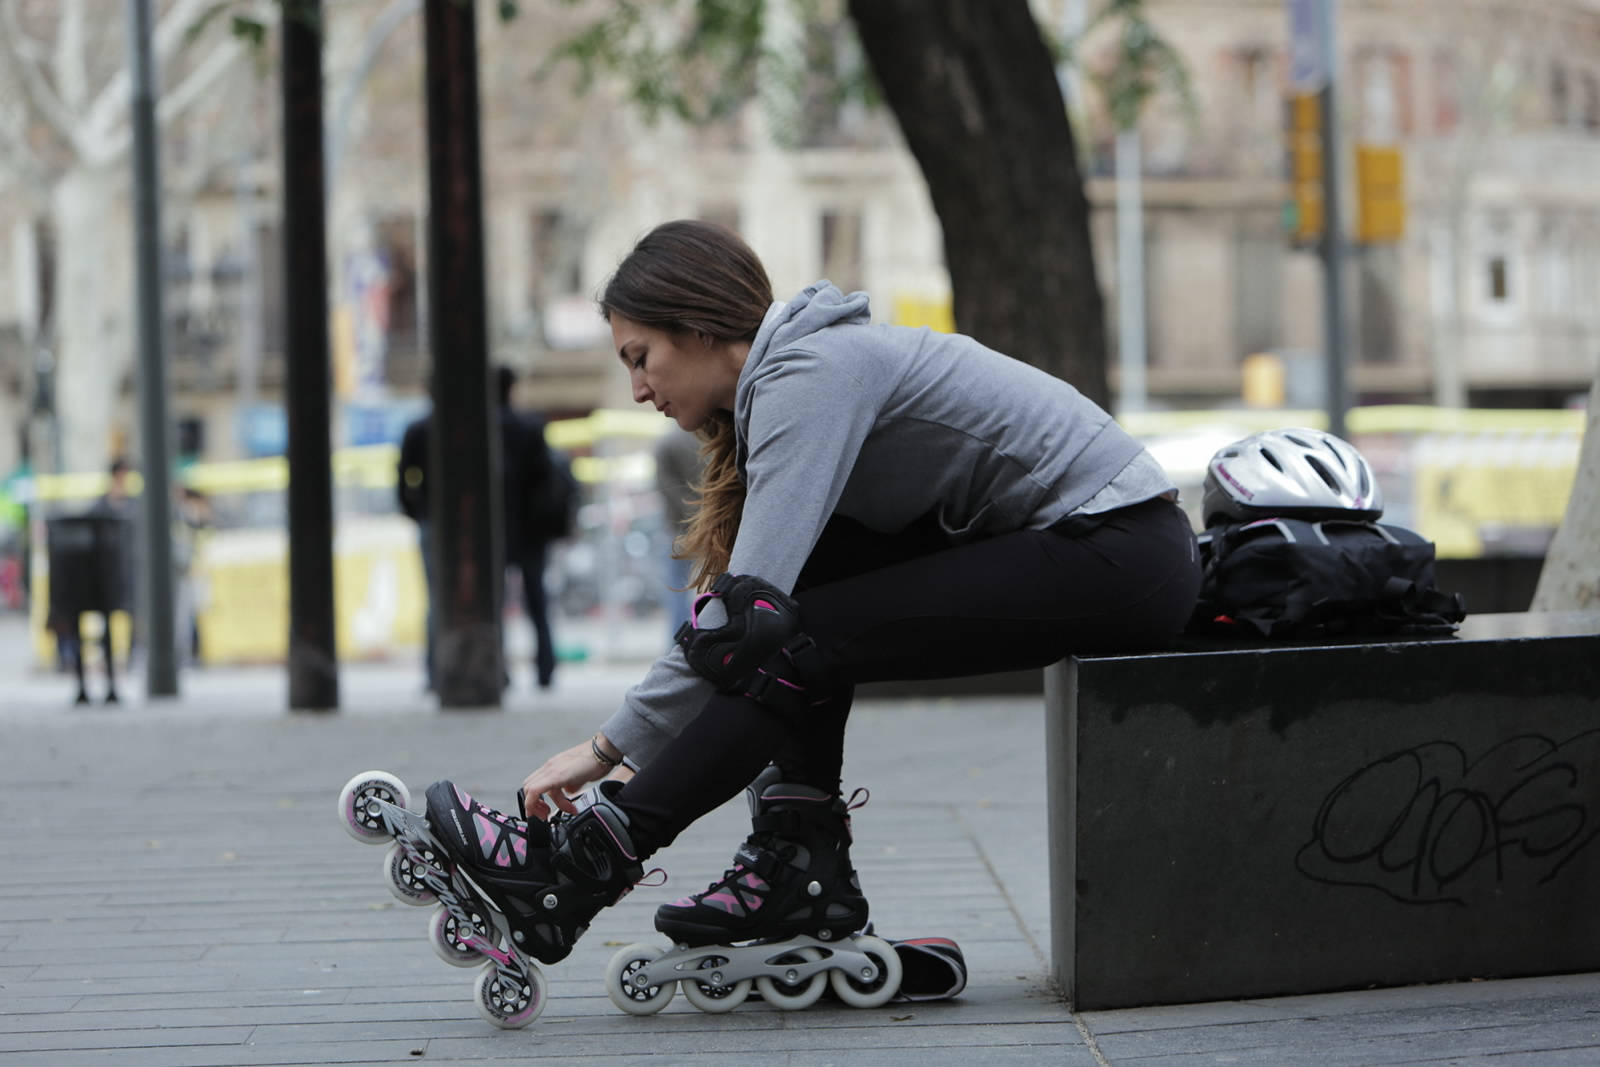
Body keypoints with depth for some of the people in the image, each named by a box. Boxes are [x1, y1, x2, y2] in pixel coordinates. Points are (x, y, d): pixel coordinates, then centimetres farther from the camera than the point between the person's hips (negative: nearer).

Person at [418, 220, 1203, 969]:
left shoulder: (812, 371, -16)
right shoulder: (785, 377, 14)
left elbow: (749, 607, -24)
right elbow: (761, 590, 14)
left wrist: (609, 746, -19)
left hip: (1127, 554, -9)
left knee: (801, 639, -16)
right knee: (811, 570, 1)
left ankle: (586, 868, -11)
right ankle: (802, 864, -2)